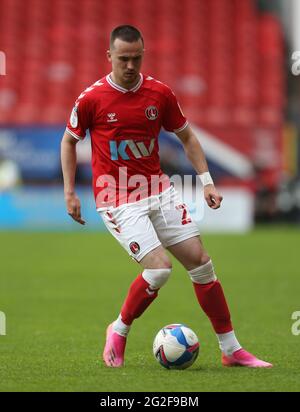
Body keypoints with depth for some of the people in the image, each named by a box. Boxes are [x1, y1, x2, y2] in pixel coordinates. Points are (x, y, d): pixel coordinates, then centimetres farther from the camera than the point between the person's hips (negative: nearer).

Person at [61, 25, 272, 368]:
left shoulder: (159, 93, -1)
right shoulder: (91, 99, -10)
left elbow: (186, 136, 12)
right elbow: (69, 141, 6)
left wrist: (206, 181, 3)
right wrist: (69, 192, 1)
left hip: (158, 191, 4)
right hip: (118, 201, -4)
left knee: (200, 262, -1)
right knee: (159, 267, -19)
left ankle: (231, 350, 8)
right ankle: (119, 332, 6)